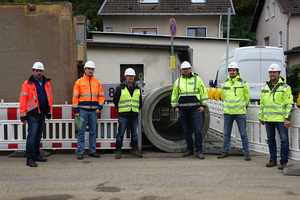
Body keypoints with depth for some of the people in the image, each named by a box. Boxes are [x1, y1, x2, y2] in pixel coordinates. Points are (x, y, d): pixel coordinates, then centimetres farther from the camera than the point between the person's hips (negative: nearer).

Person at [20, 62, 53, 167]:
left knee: (38, 136, 14)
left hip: (42, 114, 6)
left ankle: (36, 155, 24)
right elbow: (23, 99, -8)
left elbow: (49, 97, 17)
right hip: (32, 114, -6)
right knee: (32, 135, -8)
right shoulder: (27, 84, -5)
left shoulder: (46, 83, 12)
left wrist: (49, 112, 15)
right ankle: (29, 158, -3)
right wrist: (23, 115, -11)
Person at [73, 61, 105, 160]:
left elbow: (101, 96, 11)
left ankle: (92, 151, 16)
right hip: (83, 110, -2)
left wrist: (99, 107, -2)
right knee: (81, 132, -1)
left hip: (94, 111, 3)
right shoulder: (79, 82, 3)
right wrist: (76, 110, -4)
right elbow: (75, 97, 2)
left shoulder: (97, 82, 10)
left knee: (93, 132, 8)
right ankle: (80, 152, 5)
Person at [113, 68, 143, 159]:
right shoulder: (120, 88, -1)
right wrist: (120, 109, 9)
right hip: (123, 115, -4)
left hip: (134, 115, 4)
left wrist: (138, 108, 12)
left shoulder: (138, 88, 12)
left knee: (134, 133, 10)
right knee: (120, 133, -1)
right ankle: (118, 150, 7)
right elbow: (115, 100, 8)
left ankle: (135, 150, 19)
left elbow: (140, 101, 23)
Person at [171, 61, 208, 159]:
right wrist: (175, 106, 9)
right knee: (186, 131, 8)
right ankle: (190, 150, 18)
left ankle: (199, 151, -1)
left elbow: (204, 92, 5)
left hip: (195, 109, -3)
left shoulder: (197, 79, 3)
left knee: (197, 130, -7)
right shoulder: (178, 81, 12)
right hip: (183, 109, 3)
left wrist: (203, 105, -3)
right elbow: (174, 95, 18)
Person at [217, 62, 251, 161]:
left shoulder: (243, 83, -2)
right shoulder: (224, 83, 7)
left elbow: (247, 97, 8)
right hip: (227, 112, 3)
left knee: (243, 133, 1)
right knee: (227, 133, 11)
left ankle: (246, 153, 10)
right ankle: (225, 151, 21)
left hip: (240, 113, -3)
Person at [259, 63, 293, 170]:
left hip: (281, 119, -5)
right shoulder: (264, 88, 13)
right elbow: (262, 104, 19)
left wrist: (288, 119, -13)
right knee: (270, 139, 11)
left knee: (284, 139, -3)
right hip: (268, 119, 5)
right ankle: (273, 160, 21)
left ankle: (283, 161, 7)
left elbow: (289, 104, -7)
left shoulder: (285, 88, -3)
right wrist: (261, 117, 17)